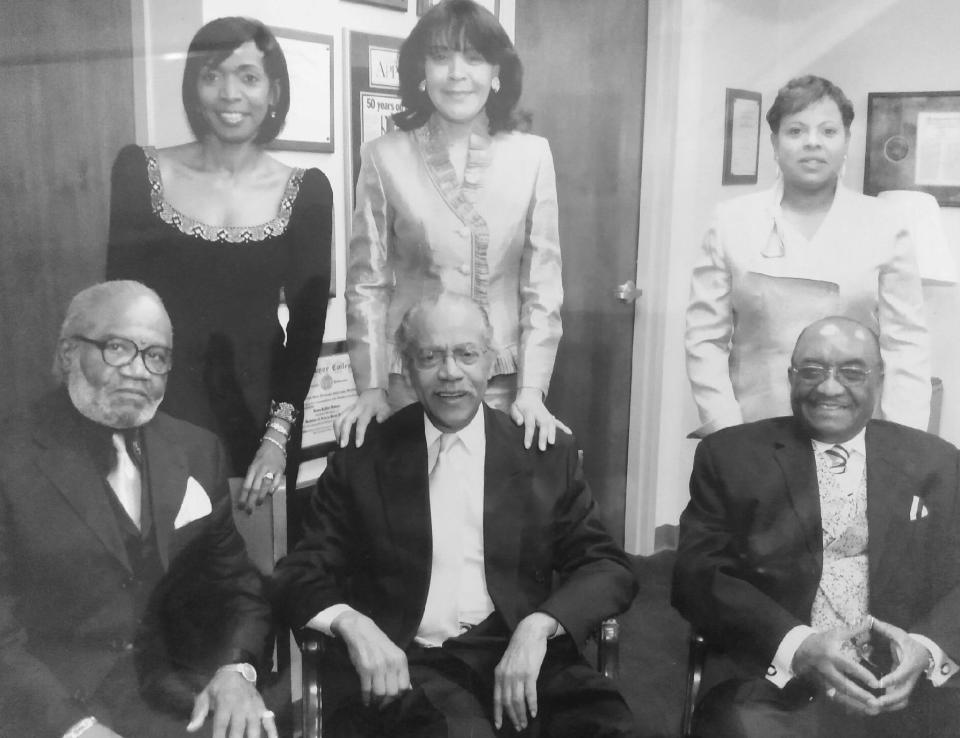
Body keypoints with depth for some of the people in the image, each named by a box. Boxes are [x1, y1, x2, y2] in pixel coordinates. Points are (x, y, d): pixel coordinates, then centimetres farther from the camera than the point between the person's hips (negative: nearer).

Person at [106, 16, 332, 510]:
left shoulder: (306, 191, -1)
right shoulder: (140, 171, -2)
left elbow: (308, 324, -2)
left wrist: (278, 436, -10)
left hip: (257, 410, 1)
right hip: (155, 413, 0)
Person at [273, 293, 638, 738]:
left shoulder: (547, 455, 6)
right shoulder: (363, 458, 5)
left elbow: (608, 568, 5)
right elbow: (302, 574, 7)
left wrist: (538, 626, -15)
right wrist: (353, 625, -16)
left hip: (519, 654, 3)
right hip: (404, 662, -2)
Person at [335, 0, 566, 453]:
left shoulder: (532, 155, -2)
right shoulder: (385, 157, -3)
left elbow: (542, 281, -1)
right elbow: (367, 281, 0)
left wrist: (531, 388, -7)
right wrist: (371, 386, -5)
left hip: (503, 380, 1)